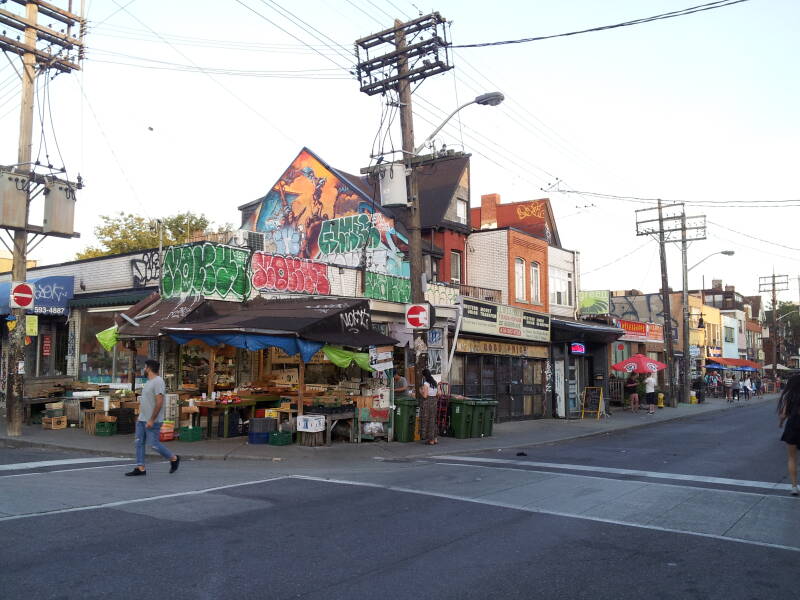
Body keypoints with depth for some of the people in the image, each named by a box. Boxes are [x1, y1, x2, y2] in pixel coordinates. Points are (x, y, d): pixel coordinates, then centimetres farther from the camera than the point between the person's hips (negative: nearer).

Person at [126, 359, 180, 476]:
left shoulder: (158, 382, -18)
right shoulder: (149, 382, 15)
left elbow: (159, 403, -23)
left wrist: (151, 420, -24)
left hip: (152, 421, -10)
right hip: (142, 420, 10)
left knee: (154, 444, -5)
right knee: (139, 443, 6)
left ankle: (174, 459, 12)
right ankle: (140, 468, 10)